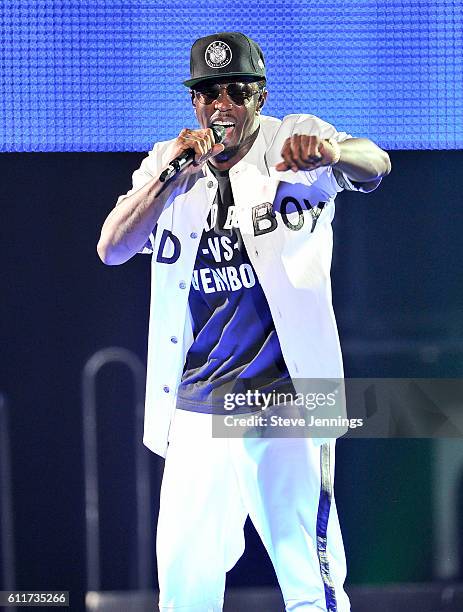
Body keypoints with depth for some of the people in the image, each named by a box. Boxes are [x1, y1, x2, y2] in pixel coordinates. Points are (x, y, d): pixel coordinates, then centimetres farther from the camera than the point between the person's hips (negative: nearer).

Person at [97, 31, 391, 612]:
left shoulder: (293, 143, -3)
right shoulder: (169, 163, 7)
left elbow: (374, 163, -22)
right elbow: (112, 248, -5)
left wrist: (332, 153, -46)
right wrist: (171, 171, -19)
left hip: (287, 408, -3)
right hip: (196, 411, 3)